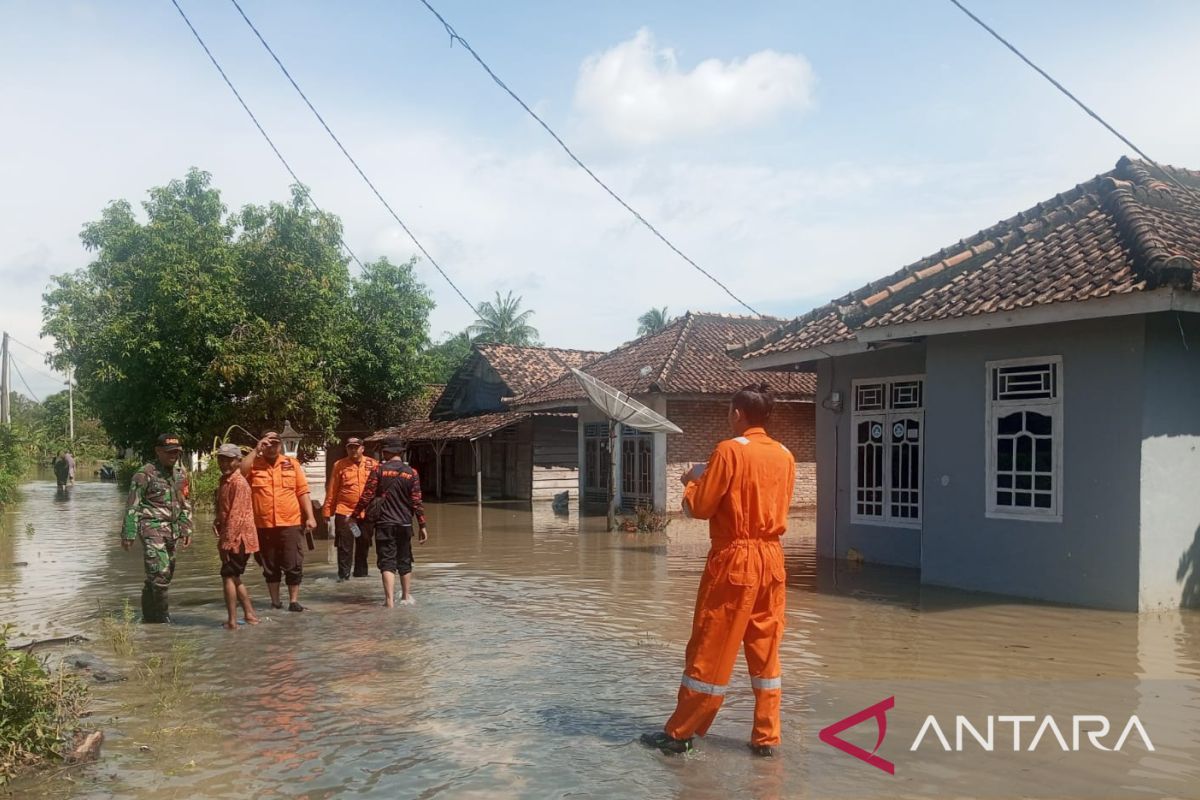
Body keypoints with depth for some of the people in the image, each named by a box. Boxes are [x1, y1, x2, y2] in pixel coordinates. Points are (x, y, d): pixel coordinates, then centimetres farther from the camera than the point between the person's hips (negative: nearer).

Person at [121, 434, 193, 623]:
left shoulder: (181, 473, 10)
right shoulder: (145, 474, -9)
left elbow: (185, 504, 17)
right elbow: (132, 506, -7)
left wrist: (186, 530, 12)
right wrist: (128, 534, -8)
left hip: (171, 529, 7)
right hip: (152, 528, -7)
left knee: (166, 574, 11)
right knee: (160, 573, -13)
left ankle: (149, 615, 25)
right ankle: (163, 617, -3)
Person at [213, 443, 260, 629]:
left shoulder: (238, 483, -17)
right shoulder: (225, 481, 13)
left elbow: (236, 515, -22)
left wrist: (227, 543, -22)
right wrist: (217, 521, 4)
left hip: (238, 539, -10)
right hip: (231, 539, 10)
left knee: (228, 576, -6)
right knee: (234, 577, 16)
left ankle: (232, 621, -3)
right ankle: (250, 614, 24)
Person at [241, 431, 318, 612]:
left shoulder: (292, 464, 6)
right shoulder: (254, 464, 5)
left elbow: (303, 492, 4)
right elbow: (240, 472, -18)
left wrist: (310, 516, -2)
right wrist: (256, 450, -15)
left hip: (290, 524, 0)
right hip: (263, 525, 1)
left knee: (293, 565, 0)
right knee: (270, 566, 10)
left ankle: (294, 600, 11)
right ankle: (275, 601, 21)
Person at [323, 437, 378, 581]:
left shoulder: (373, 464, 4)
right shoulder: (339, 465, 1)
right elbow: (332, 490, 2)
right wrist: (328, 511, -1)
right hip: (344, 512, -2)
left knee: (364, 546, 11)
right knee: (344, 546, 0)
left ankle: (361, 574, 23)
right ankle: (343, 575, 8)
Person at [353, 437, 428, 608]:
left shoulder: (378, 470, -6)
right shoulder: (411, 472, 0)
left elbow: (366, 496, -8)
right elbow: (417, 501, -1)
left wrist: (355, 515, 4)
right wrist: (422, 525, 4)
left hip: (384, 523, -2)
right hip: (405, 524, 2)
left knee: (387, 562, -3)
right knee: (404, 561, 16)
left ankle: (390, 600, -13)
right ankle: (406, 597, 28)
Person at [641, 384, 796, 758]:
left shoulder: (730, 450, -12)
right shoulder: (784, 456, 7)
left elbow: (700, 507, -11)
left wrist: (694, 480, 10)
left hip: (733, 560, -6)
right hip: (771, 559, 6)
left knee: (709, 651, 2)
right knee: (766, 652, 12)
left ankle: (679, 733, 12)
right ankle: (766, 737, 16)